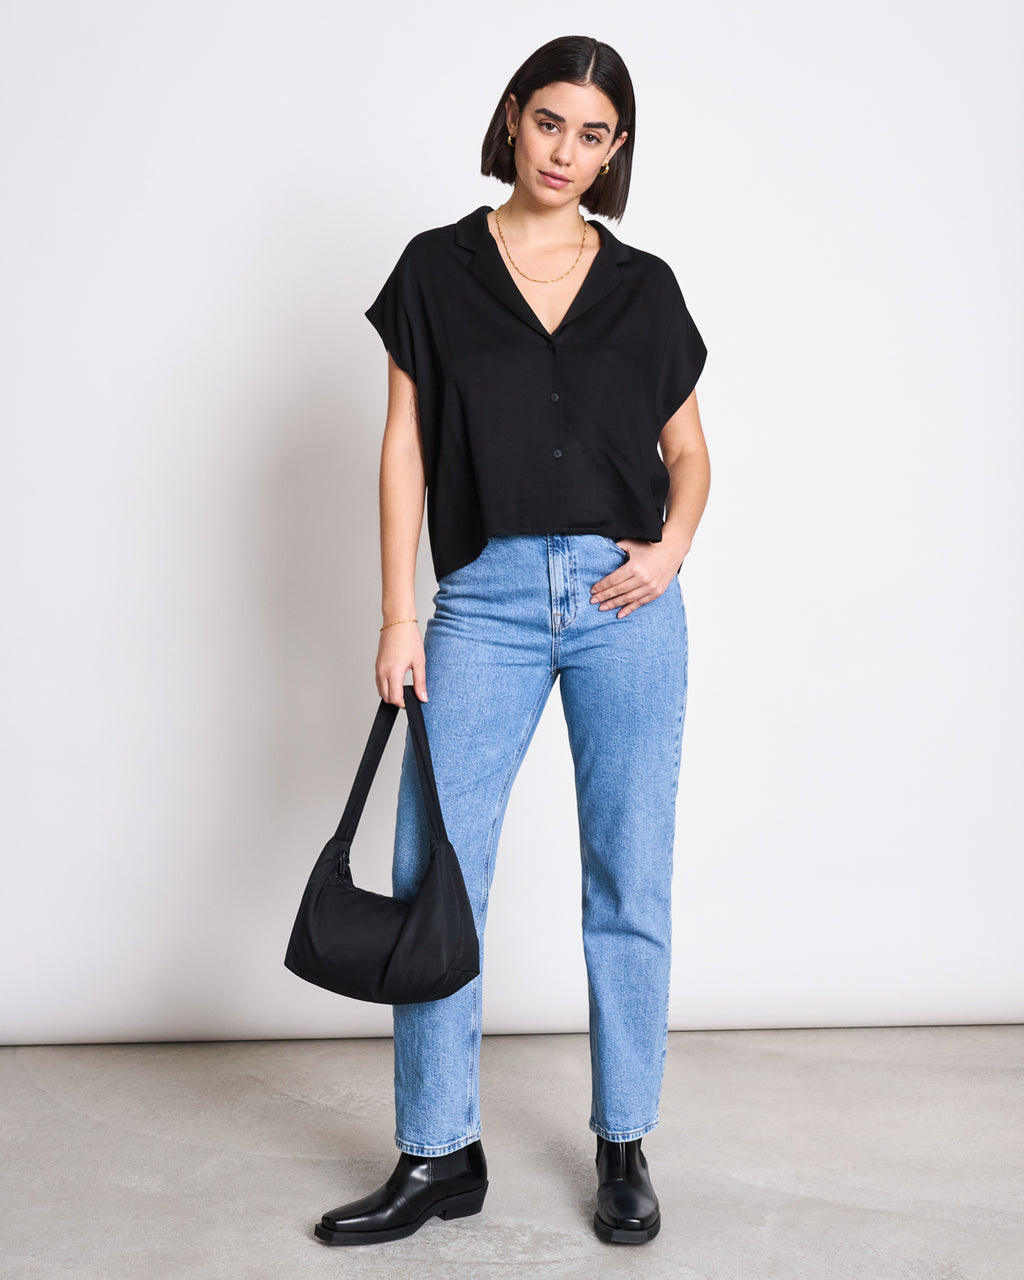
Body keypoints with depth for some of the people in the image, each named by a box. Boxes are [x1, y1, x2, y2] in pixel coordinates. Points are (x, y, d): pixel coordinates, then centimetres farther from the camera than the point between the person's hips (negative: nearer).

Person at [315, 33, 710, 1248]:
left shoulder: (644, 285, 9)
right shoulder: (438, 269, 6)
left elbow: (688, 449, 15)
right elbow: (405, 447, 3)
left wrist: (672, 546, -5)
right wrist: (399, 615, -4)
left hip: (624, 602, 1)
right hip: (488, 599, 0)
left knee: (630, 884, 4)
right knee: (432, 873, -3)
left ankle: (624, 1148, 20)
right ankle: (438, 1154, 12)